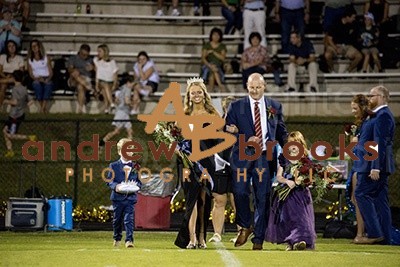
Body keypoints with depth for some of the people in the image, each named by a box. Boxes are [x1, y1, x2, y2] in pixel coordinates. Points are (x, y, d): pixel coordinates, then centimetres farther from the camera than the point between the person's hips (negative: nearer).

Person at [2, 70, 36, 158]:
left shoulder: (15, 89, -19)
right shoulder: (24, 89, 6)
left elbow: (14, 102, -28)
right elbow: (30, 101, 9)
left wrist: (7, 101, -11)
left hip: (15, 116, -9)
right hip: (21, 114, 9)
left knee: (11, 135, -2)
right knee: (5, 131, 14)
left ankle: (30, 138, -5)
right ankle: (10, 150, 16)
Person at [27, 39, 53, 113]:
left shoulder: (46, 58, 9)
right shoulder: (29, 60, 11)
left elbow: (51, 72, 5)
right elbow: (31, 74, 6)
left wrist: (48, 79, -16)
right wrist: (37, 78, -15)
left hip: (46, 79, 0)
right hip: (36, 80, 0)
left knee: (48, 84, -38)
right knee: (36, 84, -38)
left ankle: (42, 108, -42)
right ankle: (44, 108, -36)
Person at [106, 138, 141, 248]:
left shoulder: (135, 166, 8)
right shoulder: (114, 166, 3)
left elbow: (139, 181, 10)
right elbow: (109, 181, 1)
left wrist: (136, 185, -13)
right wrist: (115, 186, -19)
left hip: (131, 197, 0)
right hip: (117, 197, 0)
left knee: (129, 219, -11)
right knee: (117, 220, 12)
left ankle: (129, 240, -12)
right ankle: (117, 239, 31)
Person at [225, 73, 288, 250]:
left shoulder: (275, 107, 12)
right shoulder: (236, 107, 7)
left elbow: (282, 132, 16)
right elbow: (228, 132, 2)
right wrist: (246, 140, -13)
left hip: (265, 157, 1)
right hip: (242, 156, -1)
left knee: (262, 198, -1)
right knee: (240, 192, -14)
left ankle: (258, 238, 6)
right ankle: (245, 227, 11)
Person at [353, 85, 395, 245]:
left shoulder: (382, 115, -14)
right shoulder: (379, 115, 18)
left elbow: (380, 143, -21)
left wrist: (375, 167, -25)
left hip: (374, 165, -10)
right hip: (376, 166, 10)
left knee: (361, 195, -10)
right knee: (380, 200, 9)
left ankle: (374, 233, -11)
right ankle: (385, 237, 10)